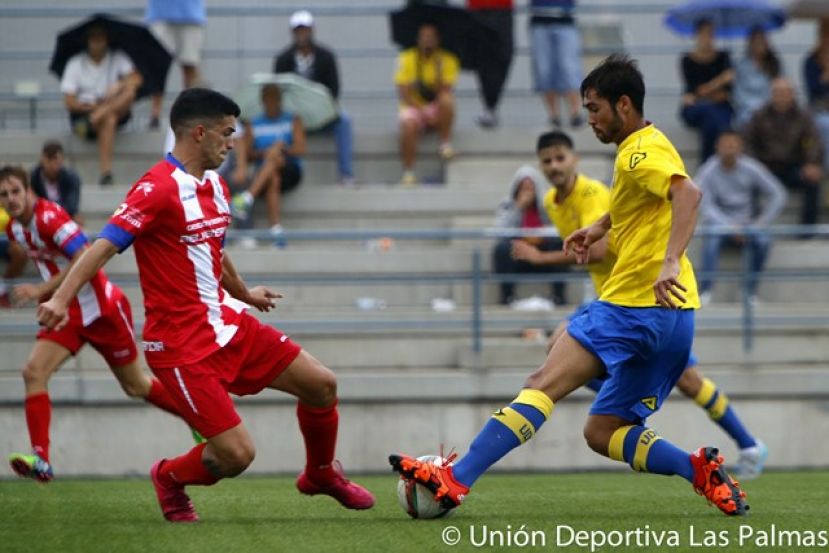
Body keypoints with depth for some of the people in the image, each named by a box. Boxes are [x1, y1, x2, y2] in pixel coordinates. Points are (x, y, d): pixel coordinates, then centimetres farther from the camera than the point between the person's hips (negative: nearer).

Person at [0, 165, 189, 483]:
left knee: (135, 386, 8)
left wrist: (42, 290, -34)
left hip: (101, 308, -7)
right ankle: (40, 459, -21)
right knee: (33, 372, -16)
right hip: (67, 312, 7)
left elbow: (85, 260, -32)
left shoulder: (49, 218, -24)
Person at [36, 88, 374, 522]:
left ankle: (321, 474, 32)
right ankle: (169, 478, 20)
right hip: (182, 346, -9)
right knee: (236, 455, -12)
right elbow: (106, 245, -25)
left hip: (227, 323, 9)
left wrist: (245, 295, 46)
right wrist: (60, 298, -39)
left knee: (320, 384, 5)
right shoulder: (158, 188, -17)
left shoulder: (216, 187, 11)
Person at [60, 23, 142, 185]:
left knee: (129, 92, -29)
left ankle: (92, 121, -43)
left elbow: (136, 79, -10)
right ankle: (106, 171, -47)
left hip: (117, 111, 2)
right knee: (109, 120, -37)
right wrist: (92, 106, -23)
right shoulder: (76, 64, 4)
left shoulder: (117, 59, 9)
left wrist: (119, 86, -30)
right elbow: (69, 102, -4)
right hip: (83, 114, -2)